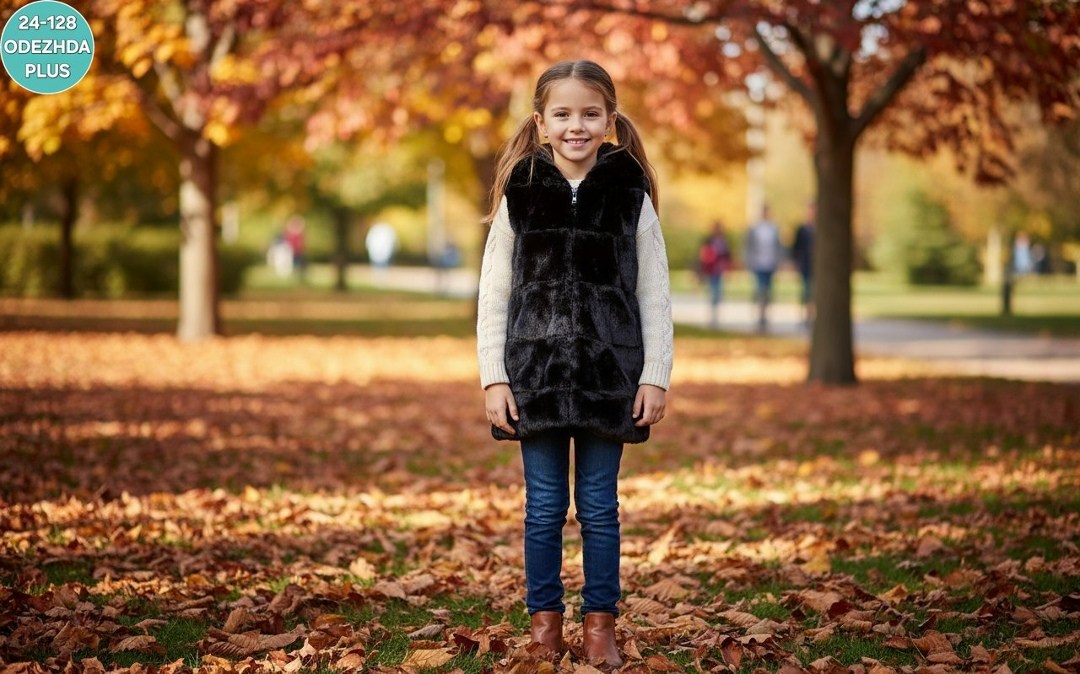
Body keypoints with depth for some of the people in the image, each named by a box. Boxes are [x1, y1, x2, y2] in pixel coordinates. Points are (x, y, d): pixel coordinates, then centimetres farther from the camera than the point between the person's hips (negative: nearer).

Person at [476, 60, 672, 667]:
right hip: (535, 372, 1)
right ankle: (545, 619, 18)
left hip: (609, 374, 0)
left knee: (599, 506, 6)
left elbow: (655, 295, 3)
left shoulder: (630, 196, 1)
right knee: (545, 507, 7)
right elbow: (494, 295, 4)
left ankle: (601, 623, 16)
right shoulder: (519, 195, 2)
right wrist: (493, 379, -1)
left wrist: (656, 377, -2)